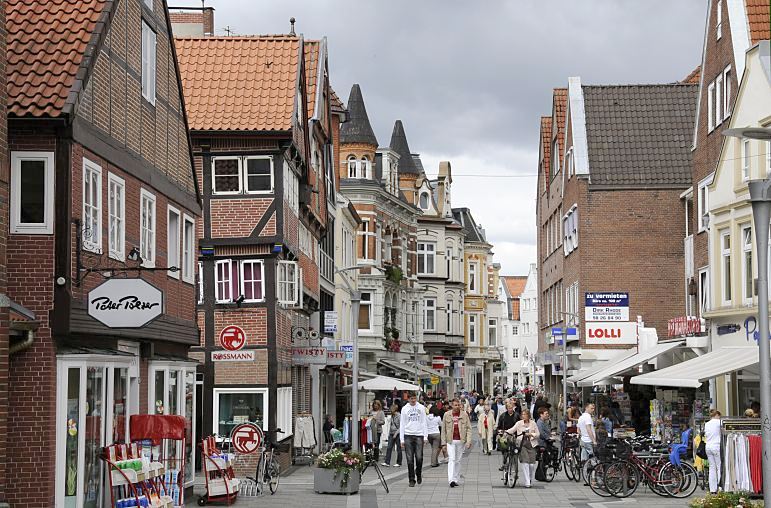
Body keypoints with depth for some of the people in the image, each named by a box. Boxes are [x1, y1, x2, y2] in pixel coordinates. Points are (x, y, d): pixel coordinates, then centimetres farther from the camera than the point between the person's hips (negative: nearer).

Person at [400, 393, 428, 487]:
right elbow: (402, 424, 7)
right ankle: (411, 479, 4)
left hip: (419, 435, 0)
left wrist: (425, 436, -1)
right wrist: (402, 440, 1)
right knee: (410, 459, -1)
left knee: (419, 458, -6)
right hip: (408, 435, 0)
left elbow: (424, 422, 9)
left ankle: (419, 474, 19)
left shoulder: (421, 408, 8)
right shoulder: (404, 409, 7)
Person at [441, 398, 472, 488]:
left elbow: (469, 429, 3)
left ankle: (456, 480, 17)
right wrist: (443, 443, 3)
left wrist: (468, 441, -8)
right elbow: (443, 430, 7)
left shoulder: (464, 415, 4)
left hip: (461, 440, 1)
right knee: (452, 459, -12)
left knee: (458, 460, 9)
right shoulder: (447, 415, 4)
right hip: (450, 441, -1)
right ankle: (451, 480, -20)